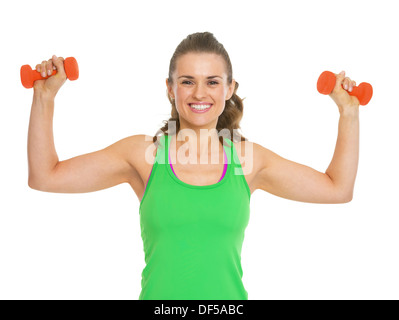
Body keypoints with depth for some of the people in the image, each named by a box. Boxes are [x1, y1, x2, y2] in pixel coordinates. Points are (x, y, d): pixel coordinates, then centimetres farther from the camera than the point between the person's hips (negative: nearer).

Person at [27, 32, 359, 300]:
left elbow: (338, 188, 9)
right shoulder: (143, 153, -2)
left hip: (227, 294, 1)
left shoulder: (247, 158, 1)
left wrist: (348, 112, 7)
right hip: (159, 294, -1)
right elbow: (45, 176, -1)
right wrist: (44, 98, -5)